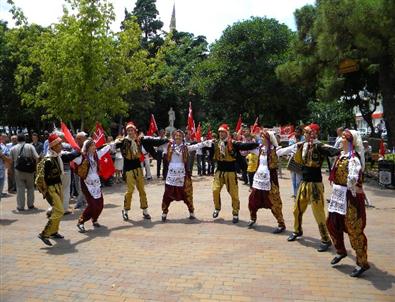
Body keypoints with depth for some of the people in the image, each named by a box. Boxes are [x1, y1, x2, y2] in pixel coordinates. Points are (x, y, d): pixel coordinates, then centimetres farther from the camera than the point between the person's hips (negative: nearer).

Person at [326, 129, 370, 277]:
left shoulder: (354, 158, -19)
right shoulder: (342, 155, 8)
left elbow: (353, 178, -31)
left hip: (350, 196, -9)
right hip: (339, 194, 9)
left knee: (354, 229, -1)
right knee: (332, 223, 17)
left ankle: (362, 263, 14)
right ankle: (341, 251, 39)